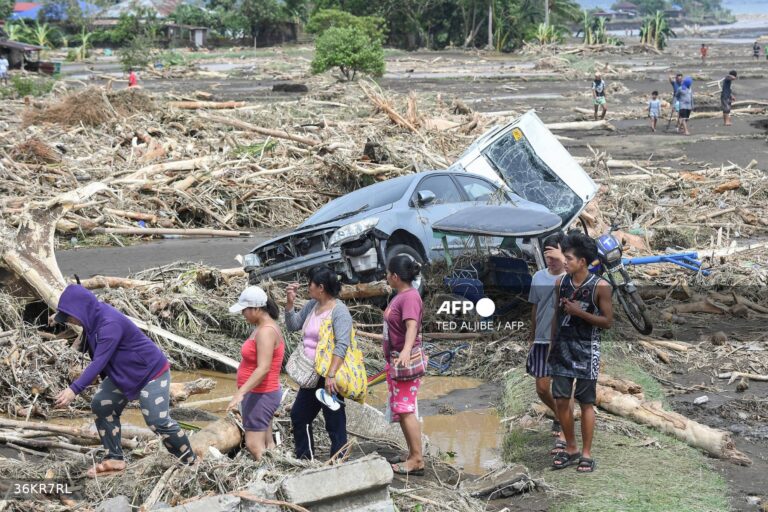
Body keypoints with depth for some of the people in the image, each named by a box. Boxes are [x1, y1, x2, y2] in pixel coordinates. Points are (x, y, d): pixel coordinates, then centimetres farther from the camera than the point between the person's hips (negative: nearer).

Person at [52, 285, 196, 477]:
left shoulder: (110, 324, -32)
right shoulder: (95, 319, -3)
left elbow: (99, 361, -37)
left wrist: (74, 389, -39)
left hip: (152, 372, -10)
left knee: (158, 421, -12)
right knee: (101, 405, 3)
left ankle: (190, 461, 6)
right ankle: (115, 459, 10)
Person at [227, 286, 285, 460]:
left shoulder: (266, 331, -21)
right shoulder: (264, 327, 10)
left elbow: (263, 368, -29)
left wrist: (241, 392, -34)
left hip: (260, 395, -11)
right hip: (261, 394, 11)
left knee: (254, 446, -11)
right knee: (267, 444, 12)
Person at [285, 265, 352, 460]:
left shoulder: (339, 311, -15)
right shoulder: (311, 305, 10)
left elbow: (342, 345, -24)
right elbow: (293, 325, 20)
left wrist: (331, 375, -30)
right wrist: (290, 302, 6)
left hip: (328, 379, -10)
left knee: (335, 423, -3)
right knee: (298, 415, 19)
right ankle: (305, 459, 33)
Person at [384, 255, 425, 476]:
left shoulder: (410, 297, -19)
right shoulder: (400, 296, 11)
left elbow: (412, 326, -34)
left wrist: (406, 350, -50)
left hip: (406, 362, -11)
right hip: (395, 360, 11)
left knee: (406, 410, -11)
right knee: (401, 410, 15)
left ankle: (417, 460, -10)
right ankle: (413, 455, 21)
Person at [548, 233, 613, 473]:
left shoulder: (600, 287, -10)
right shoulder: (561, 283, 4)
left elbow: (608, 321, -8)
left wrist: (580, 312, -19)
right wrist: (552, 348, 11)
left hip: (586, 350, -4)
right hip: (563, 348, 4)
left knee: (586, 403, 2)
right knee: (561, 400, 5)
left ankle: (586, 454, 10)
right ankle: (570, 449, 20)